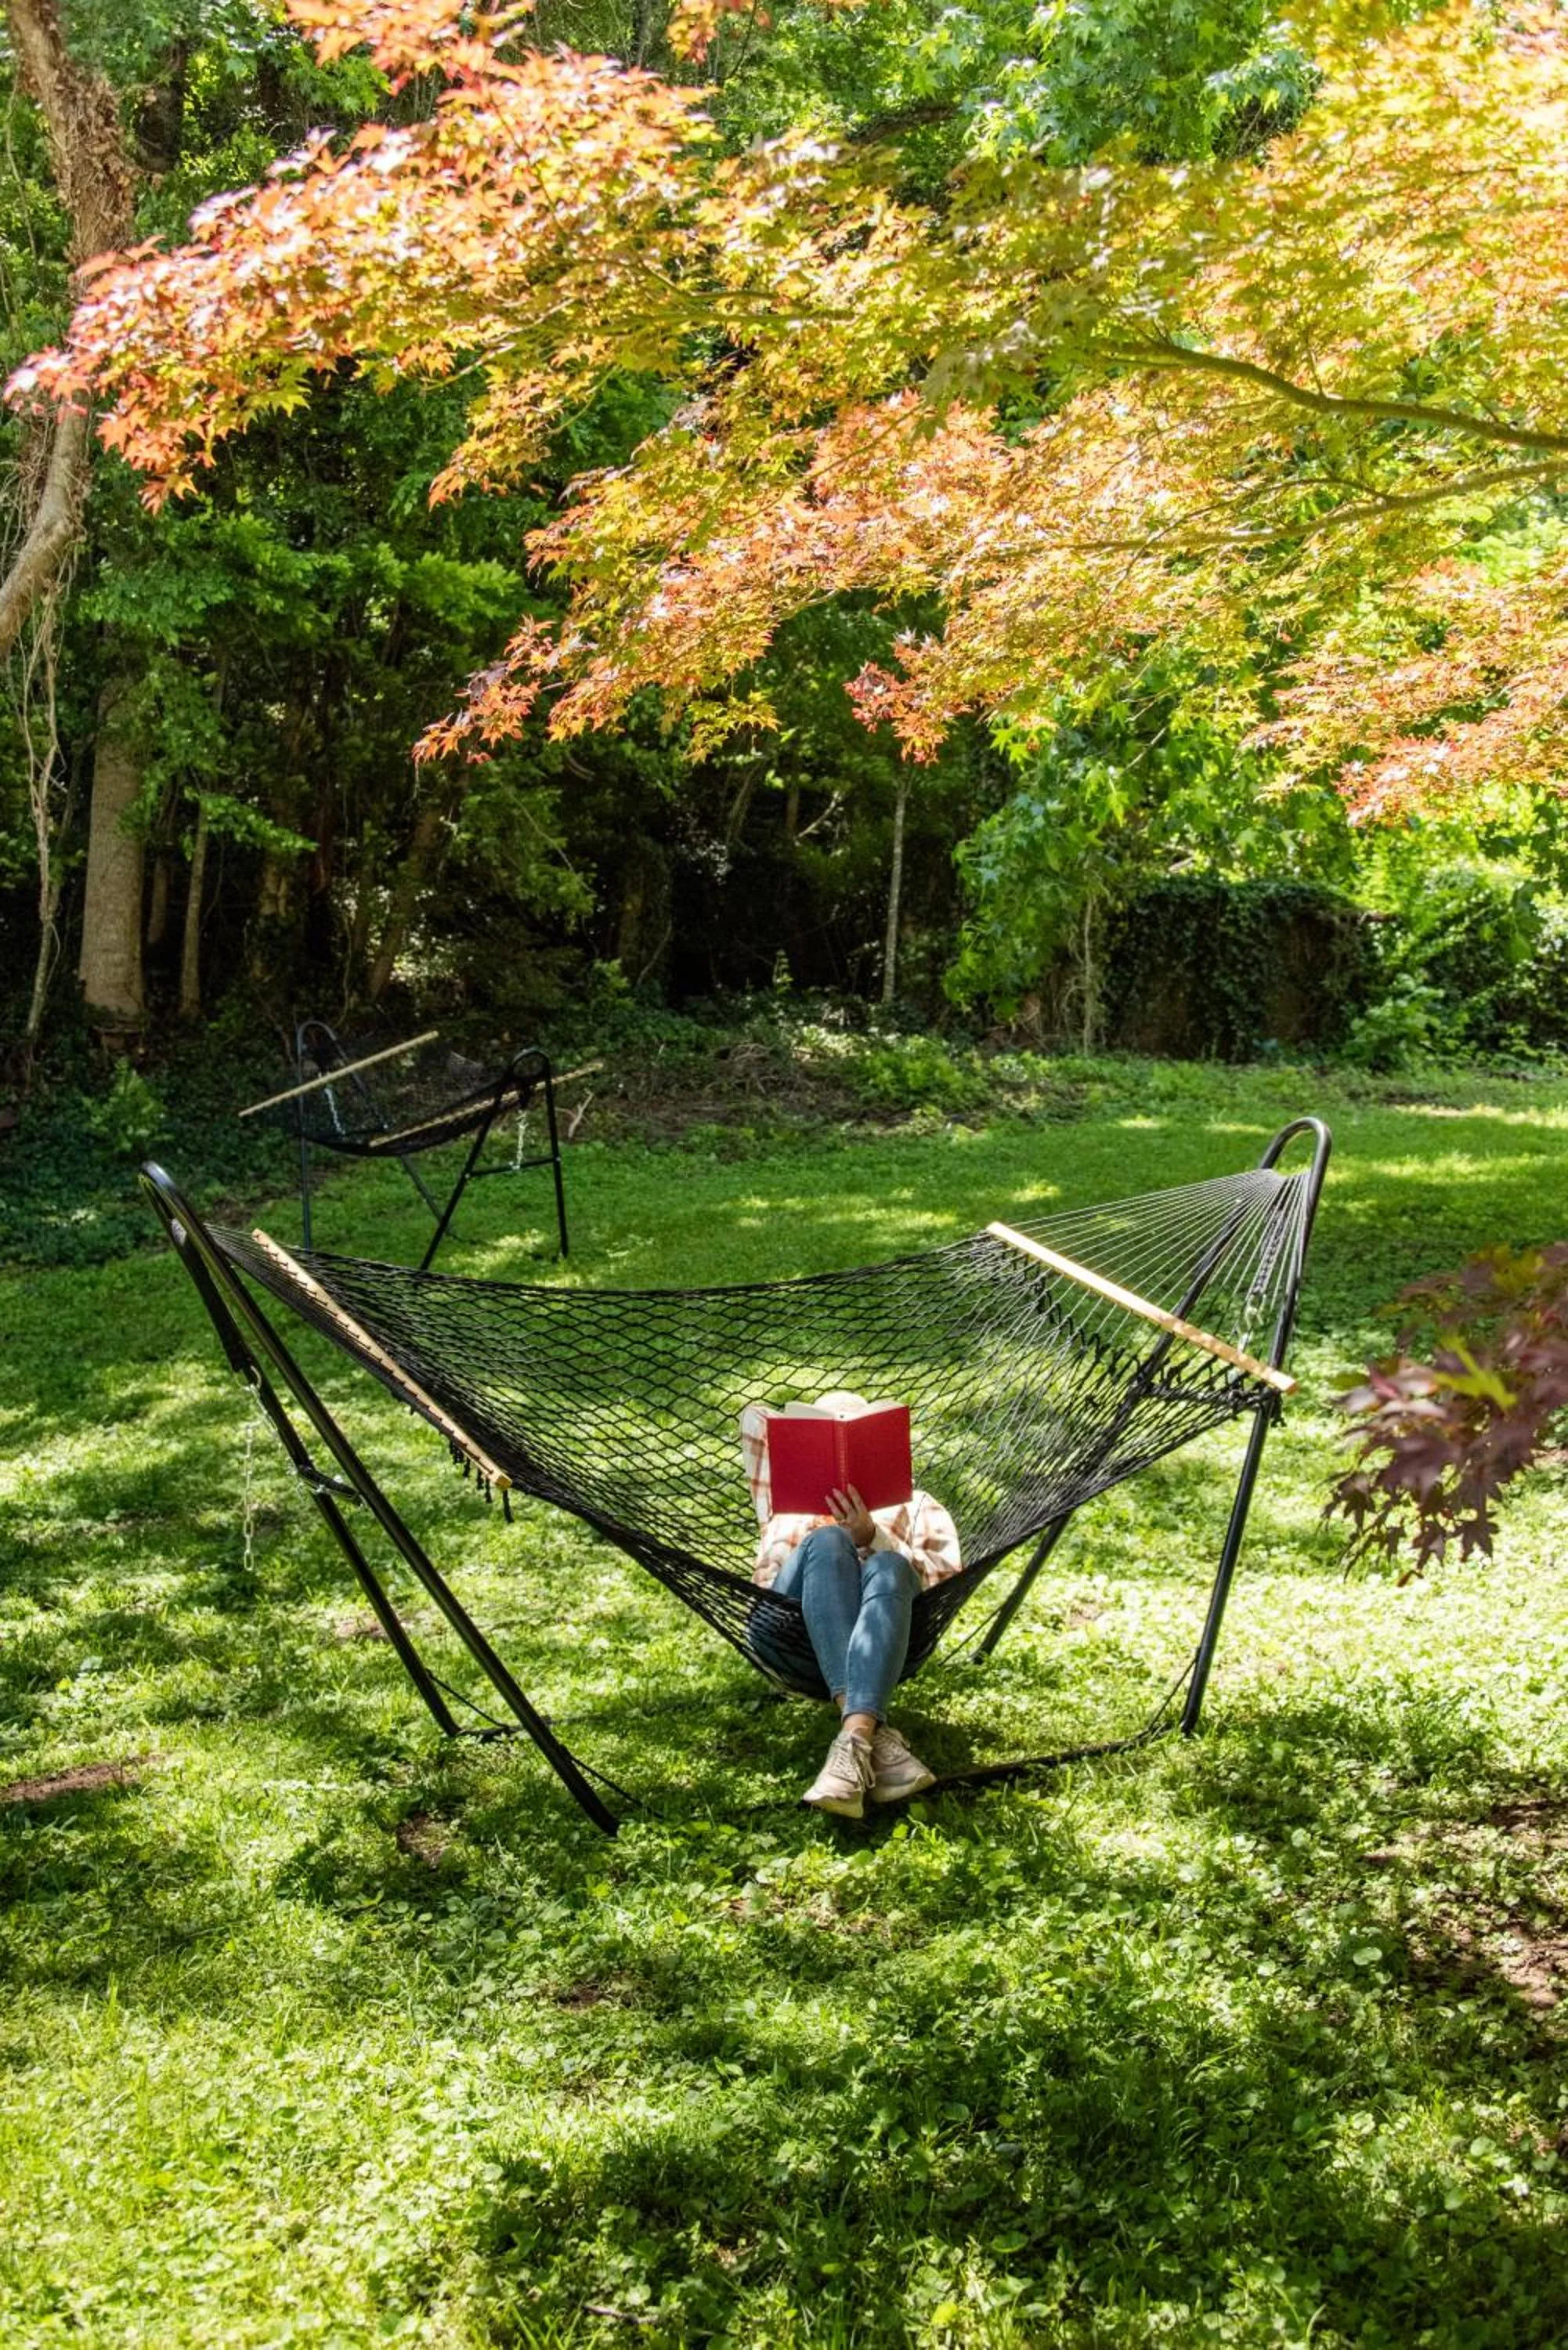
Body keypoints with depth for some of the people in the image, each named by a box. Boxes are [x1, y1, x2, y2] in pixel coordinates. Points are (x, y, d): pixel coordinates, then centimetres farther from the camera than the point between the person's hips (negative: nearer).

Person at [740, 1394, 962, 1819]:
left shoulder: (913, 1504, 32)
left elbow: (946, 1569, 11)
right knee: (828, 1542, -31)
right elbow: (755, 1418, 24)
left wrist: (873, 1539, -5)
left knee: (886, 1570, -34)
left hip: (874, 1640, 0)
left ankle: (853, 1745, -57)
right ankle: (877, 1736, -49)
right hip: (789, 1633, 0)